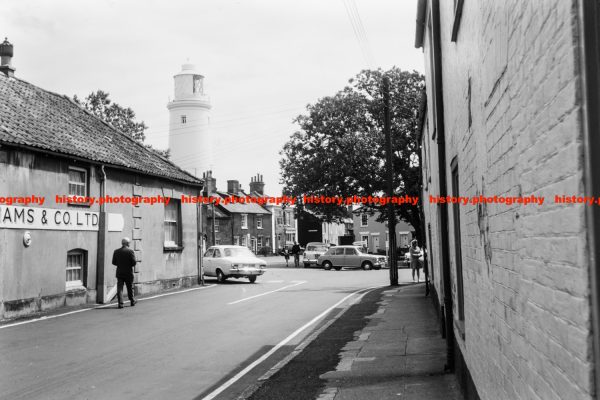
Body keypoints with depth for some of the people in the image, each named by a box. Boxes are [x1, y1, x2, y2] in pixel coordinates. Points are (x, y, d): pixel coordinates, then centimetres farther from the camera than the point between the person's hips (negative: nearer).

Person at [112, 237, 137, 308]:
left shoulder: (116, 251, 2)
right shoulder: (130, 251, -10)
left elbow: (113, 262, 4)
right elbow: (134, 263, -13)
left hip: (119, 273, 2)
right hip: (128, 273, -2)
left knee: (119, 288, 2)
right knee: (130, 288, 13)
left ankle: (120, 303, -8)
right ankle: (132, 301, 27)